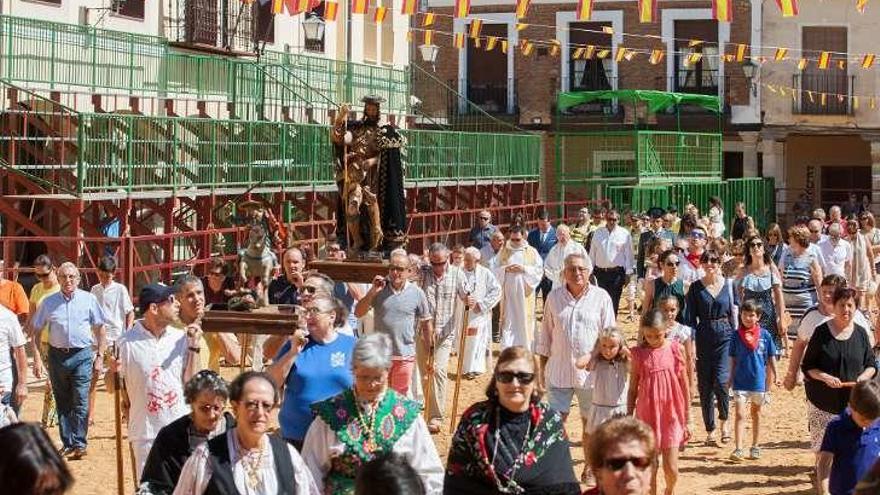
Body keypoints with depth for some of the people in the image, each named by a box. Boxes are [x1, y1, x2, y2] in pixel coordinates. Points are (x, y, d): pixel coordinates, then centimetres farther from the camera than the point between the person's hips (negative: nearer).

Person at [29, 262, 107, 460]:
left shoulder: (88, 300, 2)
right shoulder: (49, 302, 5)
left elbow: (99, 330, 5)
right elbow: (36, 330, 9)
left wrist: (100, 356, 1)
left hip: (82, 355, -2)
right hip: (57, 355, 2)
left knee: (80, 401, -7)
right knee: (62, 402, 8)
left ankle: (79, 444, -4)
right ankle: (67, 443, 16)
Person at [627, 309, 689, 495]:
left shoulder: (675, 350, -3)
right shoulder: (638, 354, -2)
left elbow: (684, 387, 4)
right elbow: (633, 389, 6)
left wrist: (687, 420, 5)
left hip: (671, 416, 0)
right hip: (647, 417, 0)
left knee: (671, 469, -1)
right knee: (650, 469, 5)